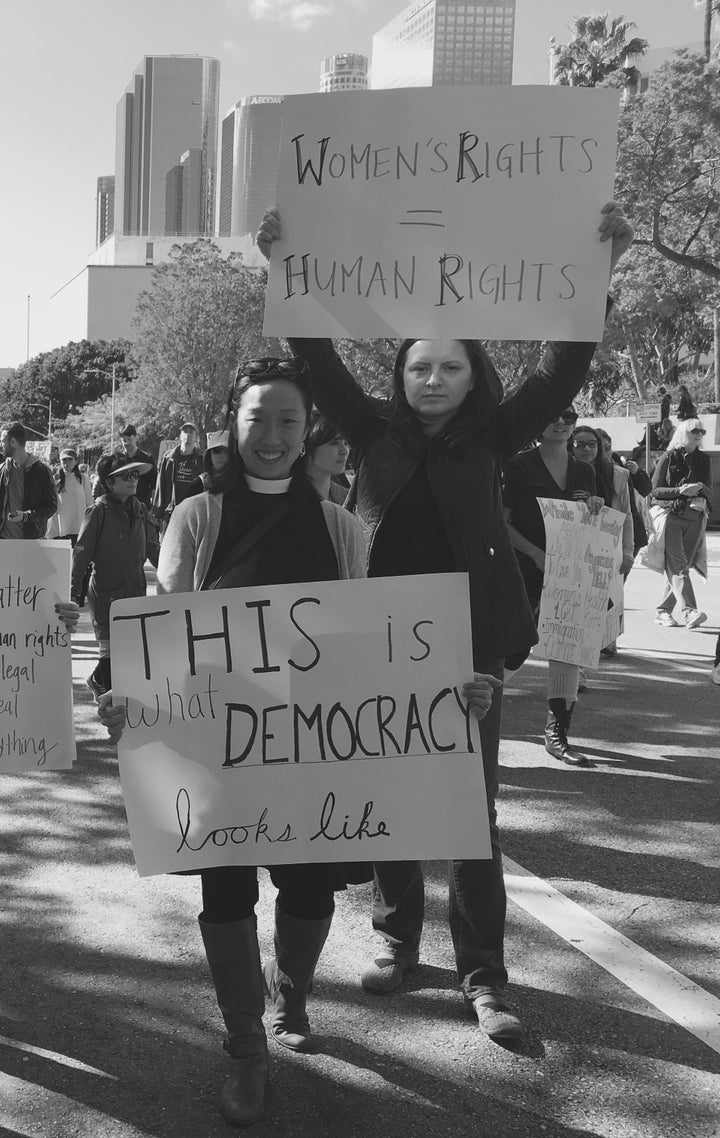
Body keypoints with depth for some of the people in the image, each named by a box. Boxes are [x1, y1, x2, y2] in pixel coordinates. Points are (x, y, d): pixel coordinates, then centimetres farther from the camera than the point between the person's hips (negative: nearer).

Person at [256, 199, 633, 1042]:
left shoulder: (489, 439, 2)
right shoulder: (375, 432, 5)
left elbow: (562, 373, -4)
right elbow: (319, 362, 1)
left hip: (469, 649, -1)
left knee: (473, 812, 3)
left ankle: (483, 974, 12)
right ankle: (397, 937, 31)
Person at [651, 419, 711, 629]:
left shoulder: (703, 459, 14)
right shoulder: (669, 457, 3)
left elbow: (708, 492, 14)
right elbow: (655, 490, 0)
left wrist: (701, 494, -10)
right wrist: (680, 491, -15)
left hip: (695, 519, 4)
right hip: (671, 516, -4)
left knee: (676, 567, 4)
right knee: (678, 566, -15)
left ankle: (663, 611, 12)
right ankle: (688, 611, -26)